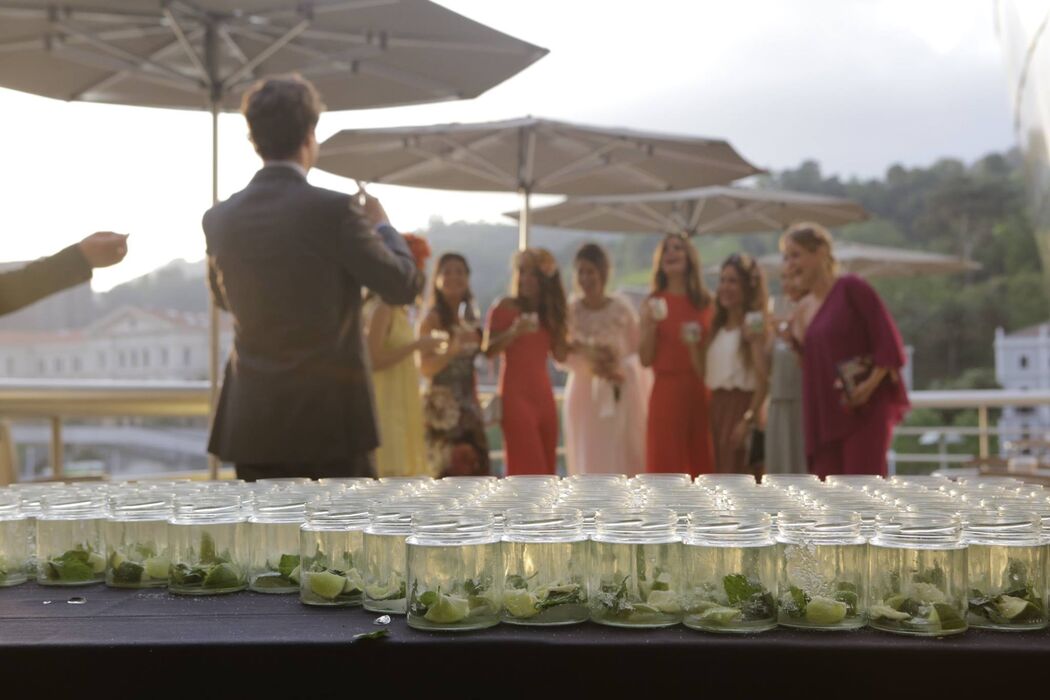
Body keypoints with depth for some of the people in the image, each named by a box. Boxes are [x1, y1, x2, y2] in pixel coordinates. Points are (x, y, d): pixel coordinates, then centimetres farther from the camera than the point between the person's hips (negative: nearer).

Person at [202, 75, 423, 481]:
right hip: (328, 414, -5)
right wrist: (380, 225, 13)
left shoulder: (219, 219, 2)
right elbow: (404, 286, -5)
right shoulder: (334, 210, -14)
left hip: (252, 416, 5)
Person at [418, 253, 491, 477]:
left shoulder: (469, 320, 13)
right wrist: (453, 350, -30)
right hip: (443, 406, -7)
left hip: (468, 405, 7)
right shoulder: (433, 319, -8)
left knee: (474, 470, 6)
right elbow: (426, 368, -15)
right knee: (452, 472, -10)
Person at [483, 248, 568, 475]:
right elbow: (488, 350, -12)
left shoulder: (549, 312, 15)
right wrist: (513, 332, -26)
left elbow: (560, 355, 8)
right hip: (515, 396, -6)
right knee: (528, 467, -12)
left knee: (546, 470, 5)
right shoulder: (505, 307, -3)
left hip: (543, 396, 6)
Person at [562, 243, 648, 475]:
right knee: (589, 460, 3)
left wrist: (620, 369, -16)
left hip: (622, 394, -1)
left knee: (624, 460, 0)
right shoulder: (570, 311, -4)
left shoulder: (622, 308, -5)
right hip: (585, 393, 1)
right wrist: (588, 360, -18)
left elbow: (639, 350, 1)